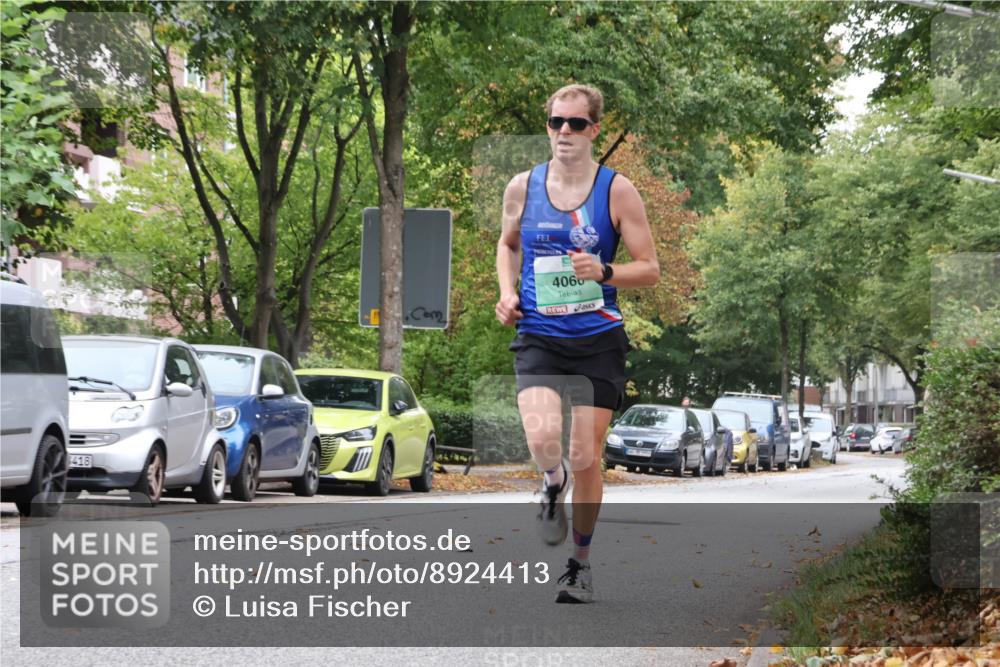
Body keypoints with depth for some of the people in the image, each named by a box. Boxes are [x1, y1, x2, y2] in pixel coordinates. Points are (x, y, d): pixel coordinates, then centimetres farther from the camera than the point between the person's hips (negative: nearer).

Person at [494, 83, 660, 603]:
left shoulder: (617, 191, -2)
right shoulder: (522, 187, 4)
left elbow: (649, 268, 0)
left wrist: (603, 272, -19)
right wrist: (507, 292, 6)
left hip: (598, 341, -1)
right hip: (537, 337, 1)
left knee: (587, 459, 3)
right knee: (543, 439, -24)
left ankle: (581, 562, 24)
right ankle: (554, 483, 14)